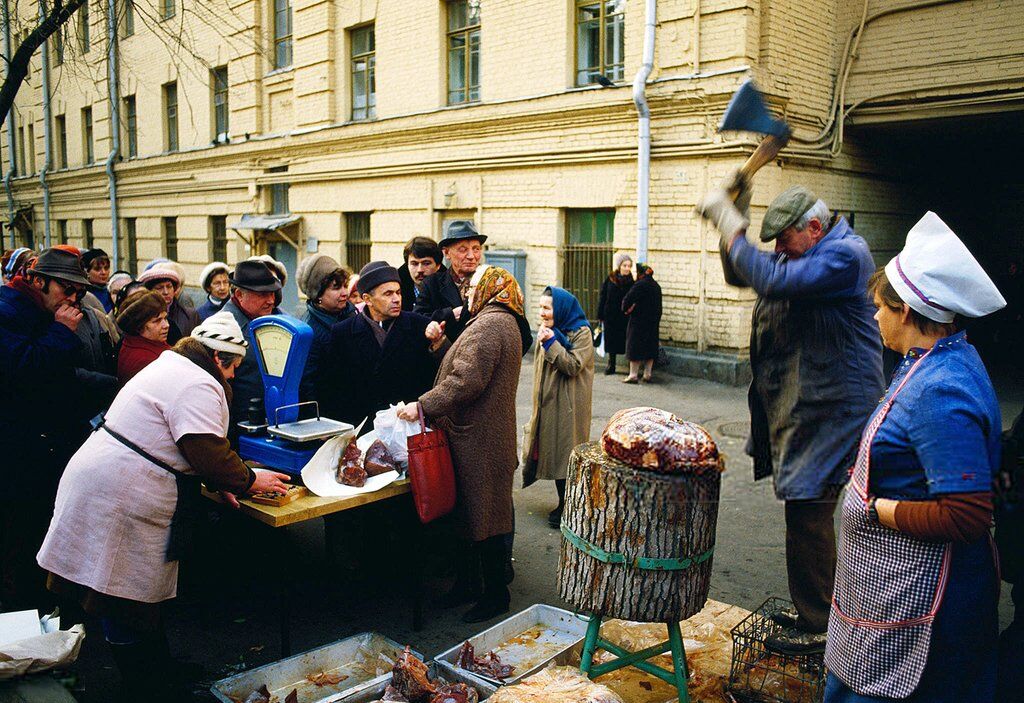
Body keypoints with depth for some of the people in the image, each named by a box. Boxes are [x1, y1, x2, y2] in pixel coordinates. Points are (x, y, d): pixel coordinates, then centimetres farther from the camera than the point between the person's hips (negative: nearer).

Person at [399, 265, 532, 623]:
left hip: (480, 441, -11)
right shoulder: (502, 322, 18)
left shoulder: (489, 325, -17)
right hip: (477, 437, 11)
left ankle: (495, 595, 14)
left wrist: (424, 406, -22)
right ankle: (467, 583, 30)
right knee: (470, 515, 18)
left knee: (482, 518, 1)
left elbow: (466, 381, -26)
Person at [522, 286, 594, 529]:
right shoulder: (548, 331, 11)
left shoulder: (581, 333, -12)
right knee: (553, 450, 10)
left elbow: (573, 366, -21)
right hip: (548, 404, 7)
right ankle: (563, 503, 23)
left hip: (568, 406, -7)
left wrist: (551, 343, -24)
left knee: (565, 453, -2)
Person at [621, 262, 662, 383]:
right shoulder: (656, 286, 10)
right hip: (653, 322, 7)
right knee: (650, 347, 11)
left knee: (635, 347, -1)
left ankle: (633, 375, -1)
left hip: (638, 321, -7)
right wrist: (657, 321, 19)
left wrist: (626, 310, -3)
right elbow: (659, 306, 15)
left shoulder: (639, 285, -15)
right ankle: (647, 374, 14)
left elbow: (627, 299, -20)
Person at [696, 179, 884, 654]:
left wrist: (728, 224, -23)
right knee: (807, 513, 17)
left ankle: (818, 627, 9)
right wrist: (735, 216, 4)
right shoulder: (807, 257, 14)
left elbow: (772, 280, -30)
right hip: (800, 405, 10)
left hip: (830, 409, -10)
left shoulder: (845, 255, -16)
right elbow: (745, 274, 19)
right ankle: (814, 611, 31)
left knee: (808, 513, -5)